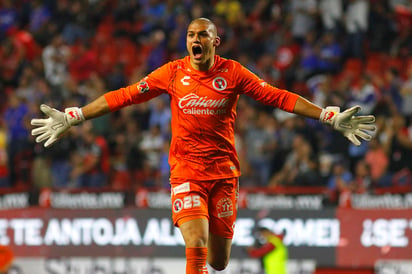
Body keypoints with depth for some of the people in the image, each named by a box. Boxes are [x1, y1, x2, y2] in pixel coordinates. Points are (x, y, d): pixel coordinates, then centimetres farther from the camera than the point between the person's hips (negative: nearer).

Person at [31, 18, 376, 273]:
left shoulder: (232, 73, 1)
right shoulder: (173, 73, 1)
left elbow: (279, 97, 0)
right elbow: (125, 96, 4)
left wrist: (331, 118, -5)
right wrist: (72, 117, 1)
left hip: (224, 172, 1)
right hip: (186, 170, -1)